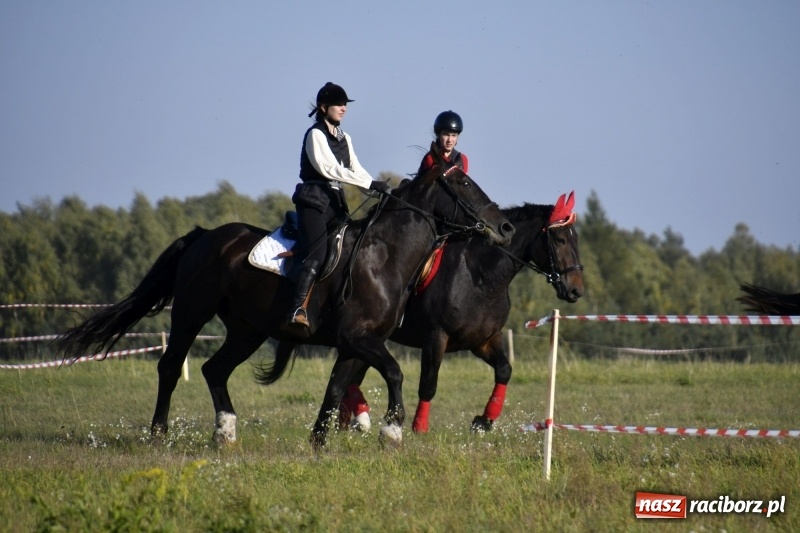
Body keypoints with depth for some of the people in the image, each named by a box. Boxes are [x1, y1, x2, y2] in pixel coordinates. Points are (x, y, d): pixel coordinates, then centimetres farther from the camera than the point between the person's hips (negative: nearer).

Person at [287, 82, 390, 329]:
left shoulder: (344, 138, 19)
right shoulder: (315, 135, -6)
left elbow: (356, 170, 17)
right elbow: (328, 168, -17)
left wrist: (381, 190, 1)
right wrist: (371, 184, -21)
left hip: (336, 202, 9)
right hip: (314, 199, -9)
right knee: (316, 255, -24)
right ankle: (298, 310, -35)